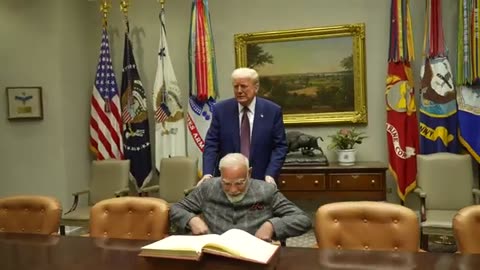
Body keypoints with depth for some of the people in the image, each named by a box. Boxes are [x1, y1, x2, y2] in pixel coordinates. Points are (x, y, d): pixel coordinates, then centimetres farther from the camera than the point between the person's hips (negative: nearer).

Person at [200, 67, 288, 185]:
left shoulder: (273, 111, -5)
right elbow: (211, 144, -4)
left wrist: (270, 174, -16)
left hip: (260, 179, 0)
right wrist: (208, 173, -17)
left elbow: (280, 146, -4)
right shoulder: (221, 109, -3)